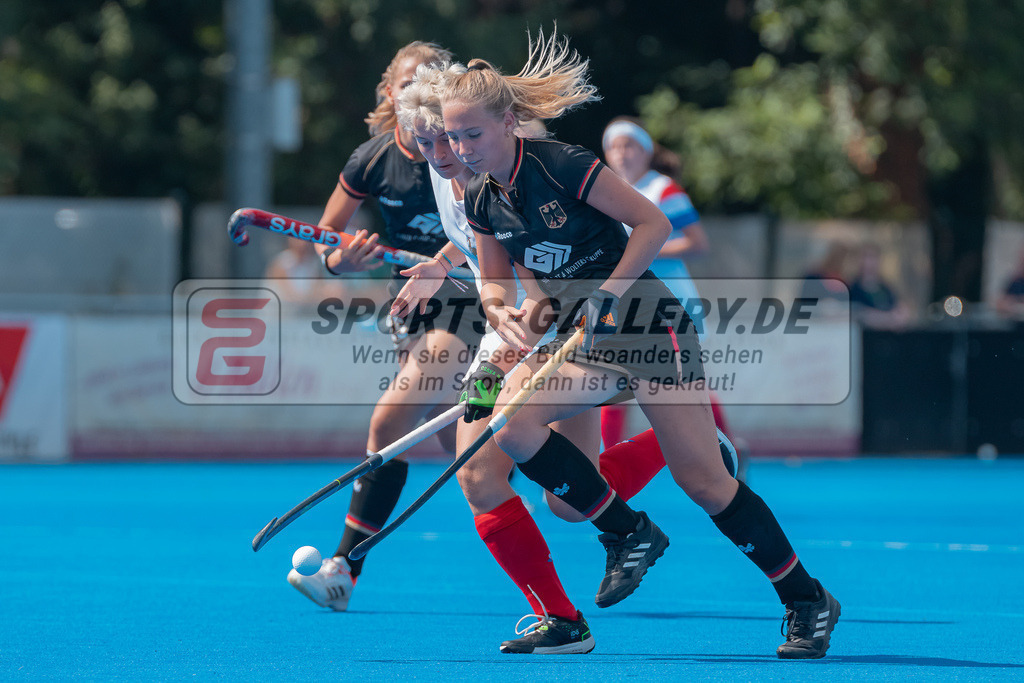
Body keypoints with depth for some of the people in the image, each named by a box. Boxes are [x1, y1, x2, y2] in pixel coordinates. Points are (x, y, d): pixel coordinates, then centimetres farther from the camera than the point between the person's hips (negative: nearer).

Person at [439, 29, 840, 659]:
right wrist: (506, 316, -8)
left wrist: (605, 297, -22)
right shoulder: (482, 202, 2)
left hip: (649, 331, -7)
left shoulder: (562, 167, -18)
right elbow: (494, 281, 14)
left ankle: (808, 600, 6)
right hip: (581, 342, 7)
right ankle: (628, 534, -3)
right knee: (512, 421, -19)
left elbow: (654, 223, -16)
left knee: (704, 481, -9)